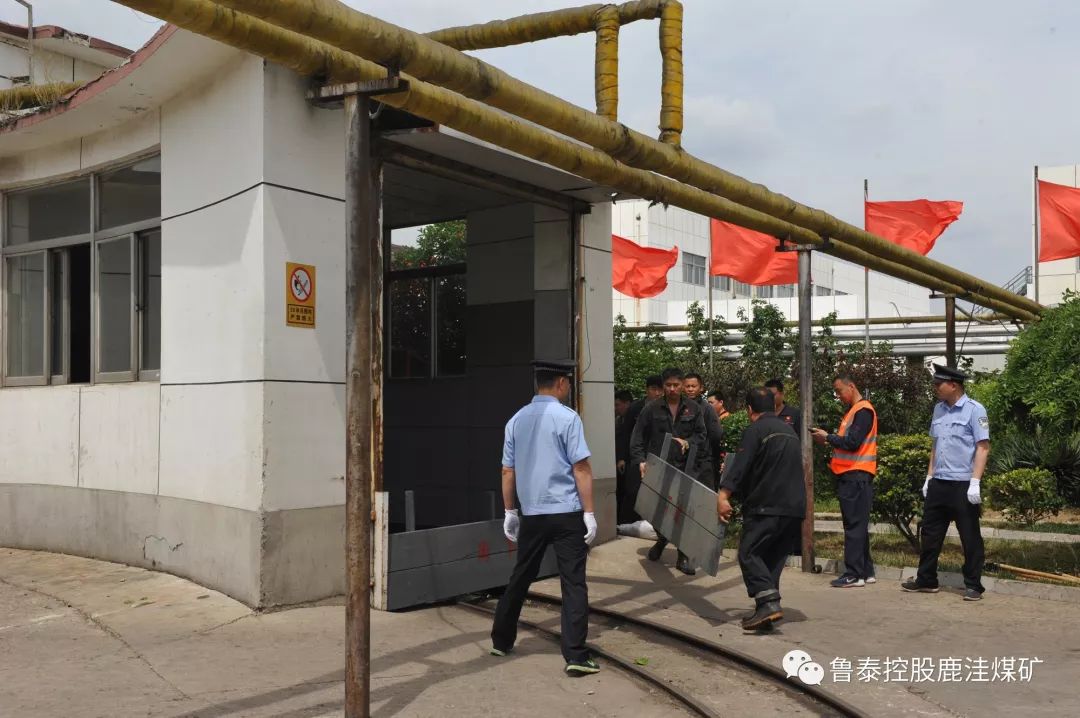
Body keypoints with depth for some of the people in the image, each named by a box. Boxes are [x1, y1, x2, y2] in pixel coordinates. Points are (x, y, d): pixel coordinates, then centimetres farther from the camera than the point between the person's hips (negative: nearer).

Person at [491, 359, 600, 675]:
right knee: (573, 583, 0)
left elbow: (508, 471, 9)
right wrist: (589, 513, -7)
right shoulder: (567, 418, -8)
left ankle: (501, 640, 29)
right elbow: (581, 469, -11)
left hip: (531, 515, 5)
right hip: (567, 513, -5)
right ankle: (575, 656, -3)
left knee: (520, 577, 18)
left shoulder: (516, 420, 6)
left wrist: (510, 511, 18)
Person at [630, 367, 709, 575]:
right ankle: (662, 538, 36)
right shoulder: (651, 409, 4)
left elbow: (702, 435, 10)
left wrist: (688, 442, -10)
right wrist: (640, 460, -6)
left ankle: (683, 556, 9)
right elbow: (638, 438, 5)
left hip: (685, 468, 0)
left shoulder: (694, 409, 7)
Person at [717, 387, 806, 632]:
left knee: (749, 553, -8)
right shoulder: (789, 429, 21)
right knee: (773, 559, 11)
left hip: (768, 506, -8)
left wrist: (724, 495, -25)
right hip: (796, 508, 8)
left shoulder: (755, 430, -5)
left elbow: (740, 467, -17)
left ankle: (768, 603, -22)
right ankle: (766, 610, 9)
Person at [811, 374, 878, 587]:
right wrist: (829, 441, 5)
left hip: (857, 476, -10)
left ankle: (854, 575, -7)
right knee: (857, 525, 12)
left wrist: (828, 437, -8)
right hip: (849, 475, 10)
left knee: (855, 525, -8)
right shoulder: (852, 411, 19)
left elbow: (853, 443, -19)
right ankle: (866, 571, 17)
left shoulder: (863, 411, -11)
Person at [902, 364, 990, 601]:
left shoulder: (974, 410, -8)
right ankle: (926, 580, 21)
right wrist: (929, 477, 15)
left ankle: (973, 586, 12)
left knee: (970, 537, 3)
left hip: (962, 485, -7)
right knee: (930, 533, 11)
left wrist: (975, 482, -18)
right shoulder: (939, 409, 12)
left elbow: (983, 447, -12)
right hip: (938, 483, 7)